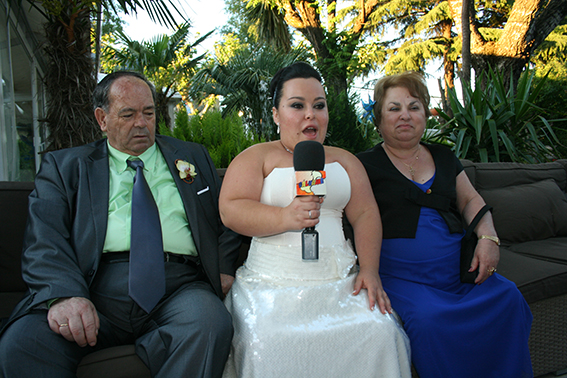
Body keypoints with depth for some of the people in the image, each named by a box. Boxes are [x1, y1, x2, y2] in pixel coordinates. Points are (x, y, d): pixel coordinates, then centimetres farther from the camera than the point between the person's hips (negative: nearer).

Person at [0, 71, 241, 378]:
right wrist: (64, 294, -17)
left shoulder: (192, 157, 23)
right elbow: (44, 241, 3)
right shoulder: (64, 166, 17)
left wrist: (223, 270, 2)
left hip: (177, 286, 1)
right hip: (96, 287, 0)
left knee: (211, 325, -32)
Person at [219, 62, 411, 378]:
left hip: (339, 279, 3)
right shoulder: (257, 157, 10)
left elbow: (366, 214, 11)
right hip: (274, 282, -2)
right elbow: (230, 210, -3)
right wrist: (285, 218, -20)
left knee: (381, 332, -23)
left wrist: (370, 269, -4)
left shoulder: (344, 160, 20)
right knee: (269, 344, -30)